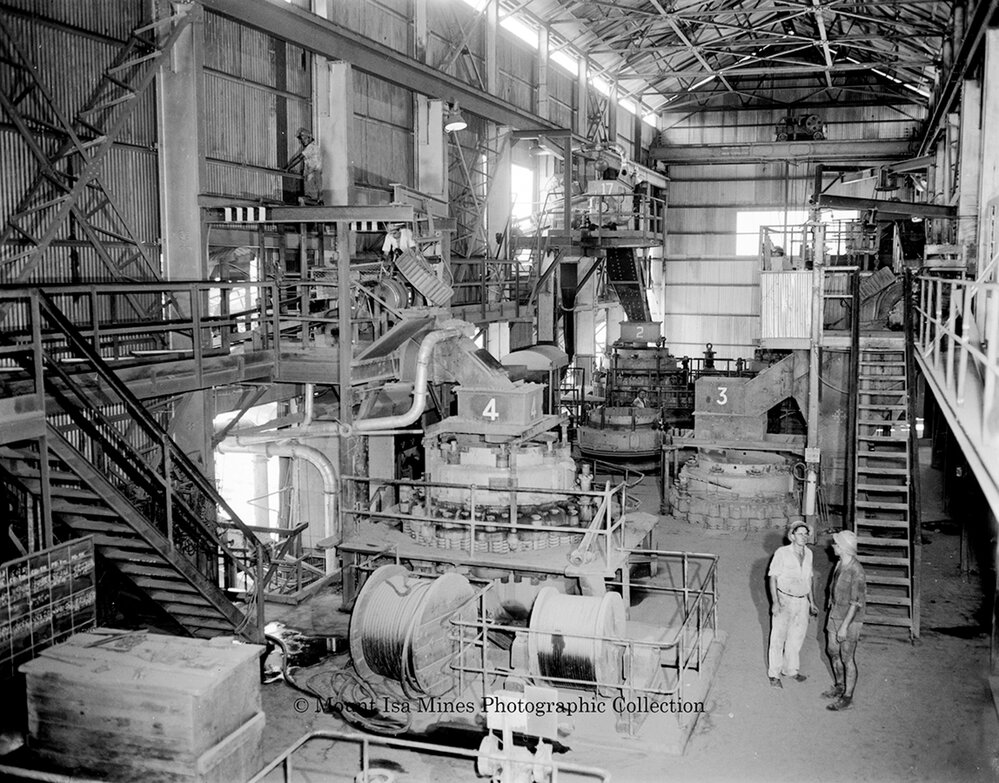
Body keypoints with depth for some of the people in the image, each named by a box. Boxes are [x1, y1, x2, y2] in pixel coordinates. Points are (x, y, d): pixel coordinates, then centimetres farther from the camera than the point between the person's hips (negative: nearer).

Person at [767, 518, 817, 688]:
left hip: (802, 601, 5)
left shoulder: (808, 553, 3)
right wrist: (775, 602, -18)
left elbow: (808, 578, 14)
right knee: (778, 638, 2)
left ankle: (790, 669, 34)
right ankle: (774, 674, 15)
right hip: (784, 600, -5)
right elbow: (773, 578, -12)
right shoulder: (782, 553, -15)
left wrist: (811, 601, 16)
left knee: (797, 638, 16)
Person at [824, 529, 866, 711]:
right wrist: (832, 611, 19)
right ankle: (839, 686, 37)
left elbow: (856, 603, -22)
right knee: (832, 651, 19)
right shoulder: (840, 564, 2)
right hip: (835, 615, 9)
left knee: (847, 659, 2)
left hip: (850, 620, -9)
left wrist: (844, 626, -21)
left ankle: (847, 697, 15)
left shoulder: (856, 572, -25)